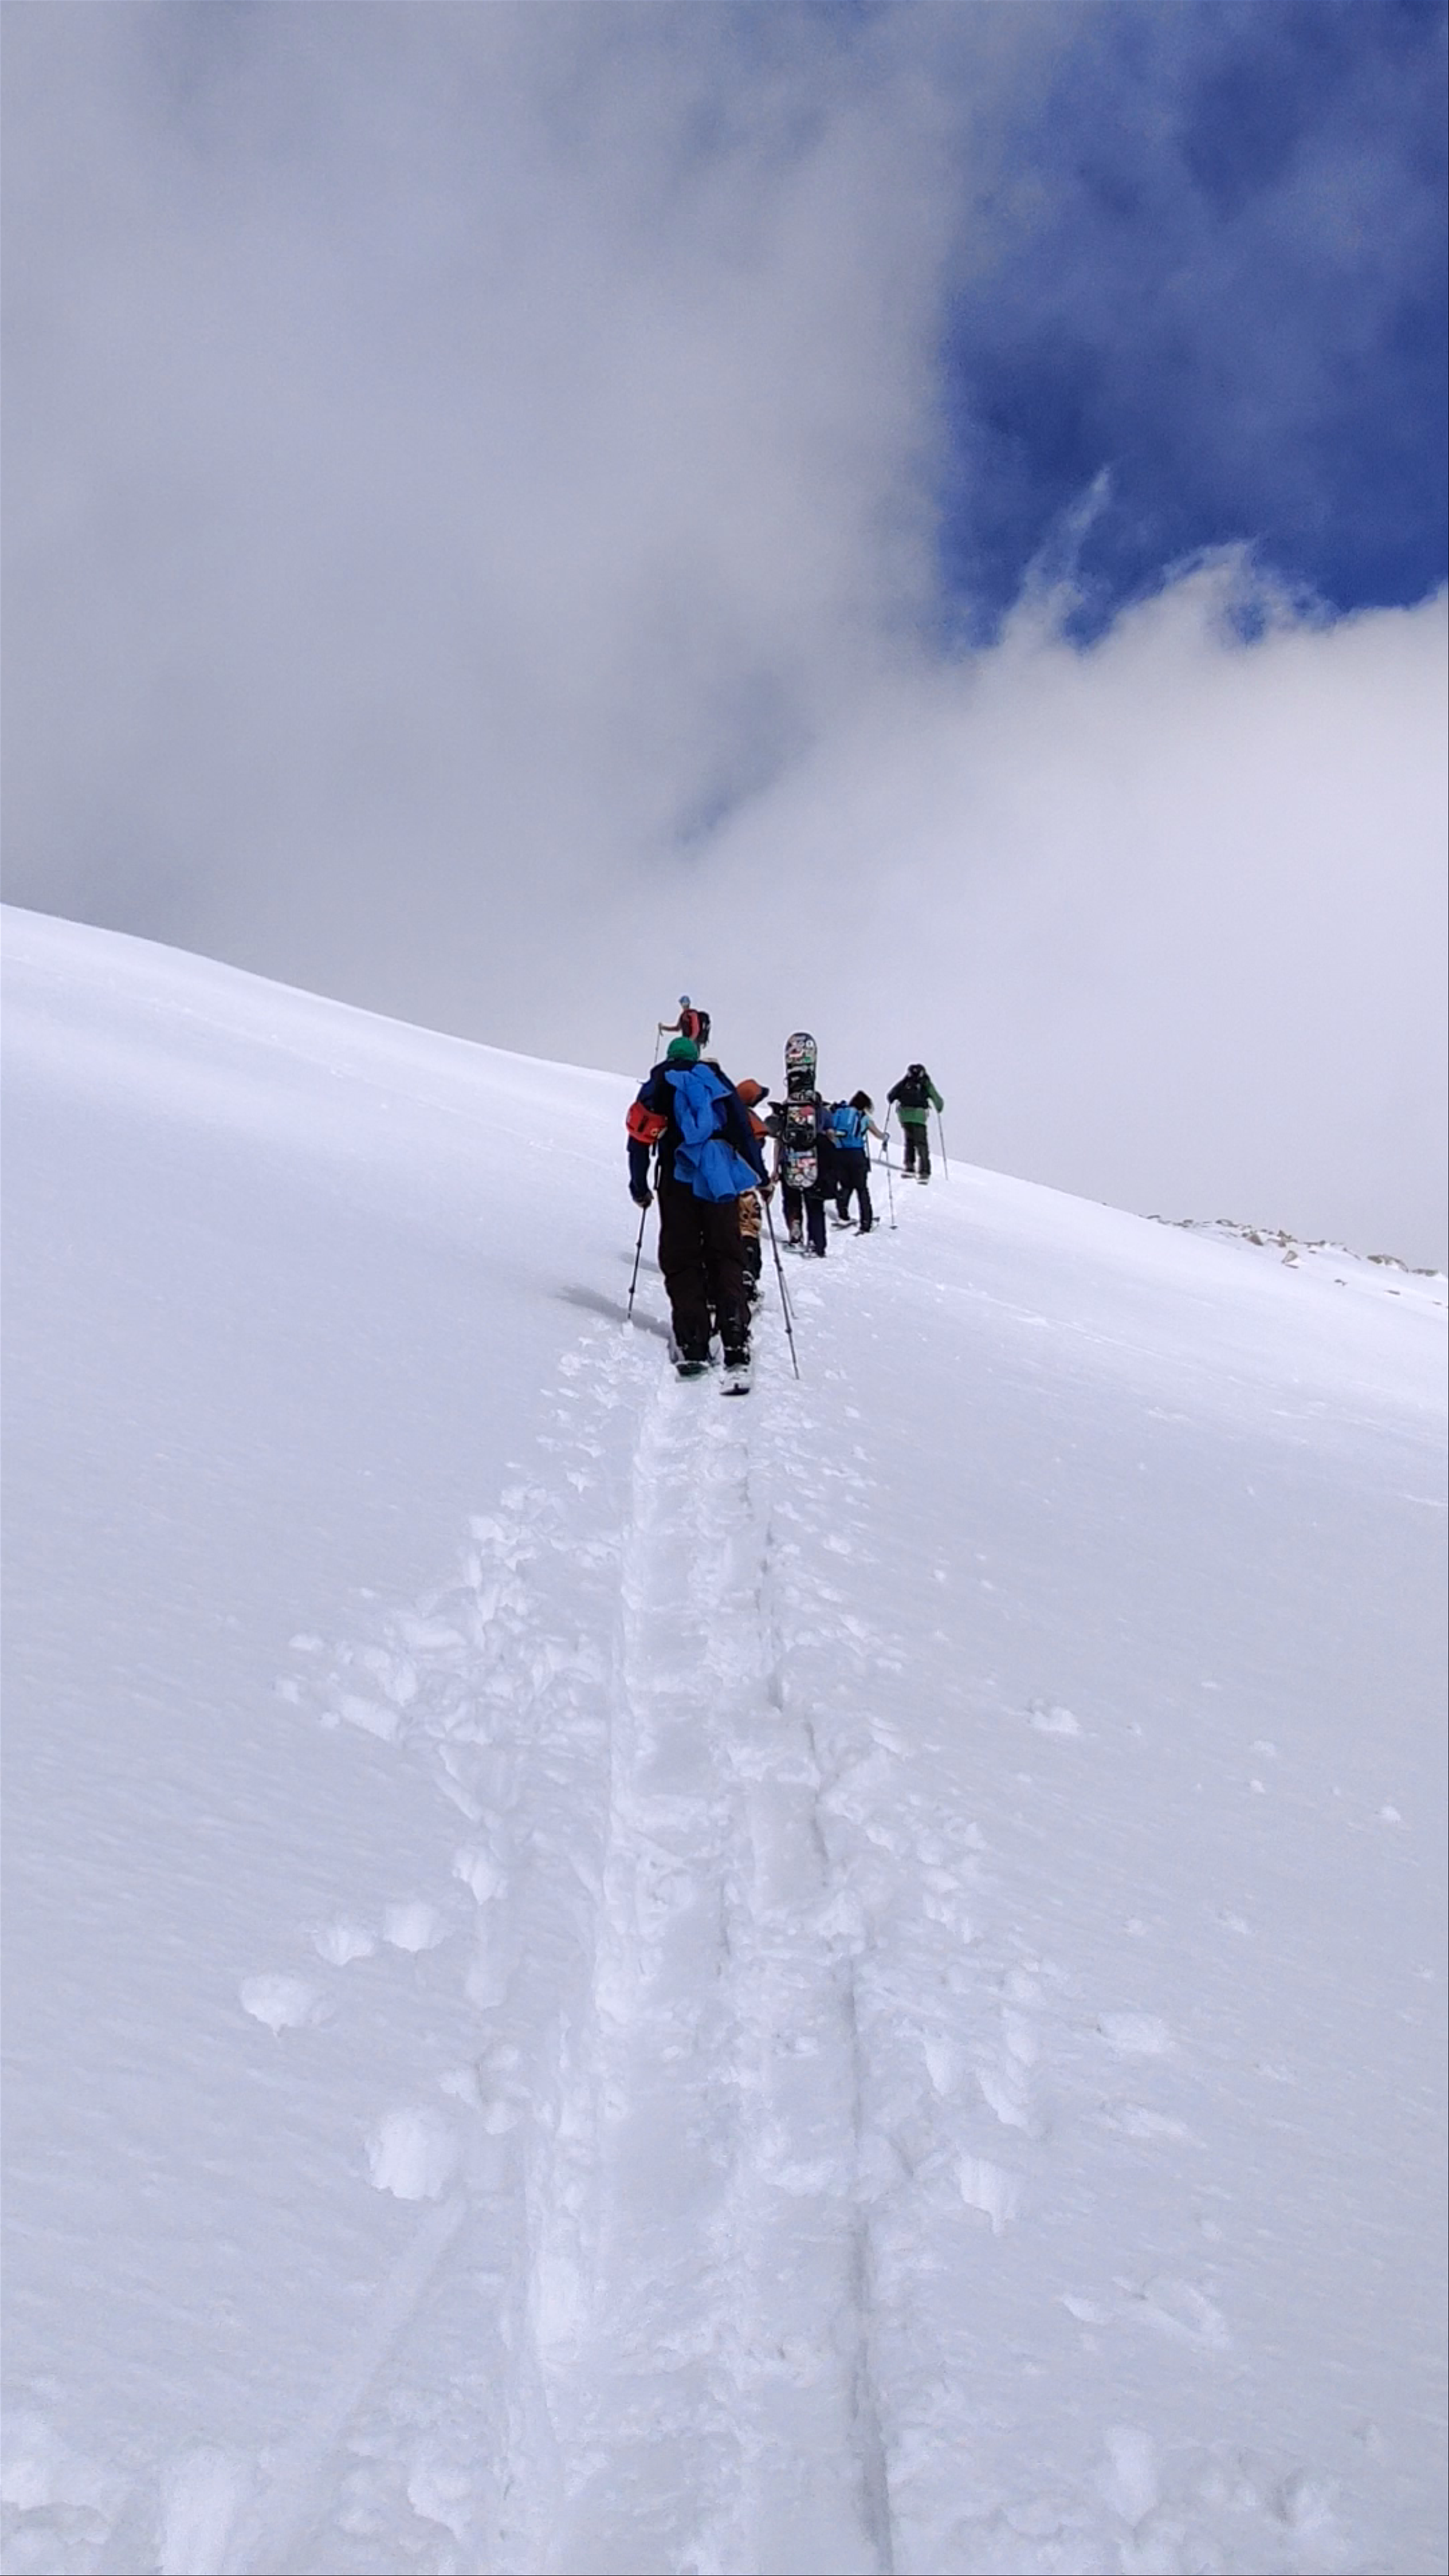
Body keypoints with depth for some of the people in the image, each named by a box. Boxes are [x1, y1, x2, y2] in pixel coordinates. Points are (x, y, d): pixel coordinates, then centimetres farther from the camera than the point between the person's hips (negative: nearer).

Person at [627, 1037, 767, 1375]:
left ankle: (692, 1345, -10)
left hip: (678, 1181, -1)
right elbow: (744, 1130, 6)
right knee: (726, 1258, 4)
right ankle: (736, 1340, -13)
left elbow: (640, 1138, 8)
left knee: (682, 1261, 2)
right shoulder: (718, 1081, 14)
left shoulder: (657, 1086, 13)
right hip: (721, 1180, 1)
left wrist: (640, 1187, 16)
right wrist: (760, 1176, 9)